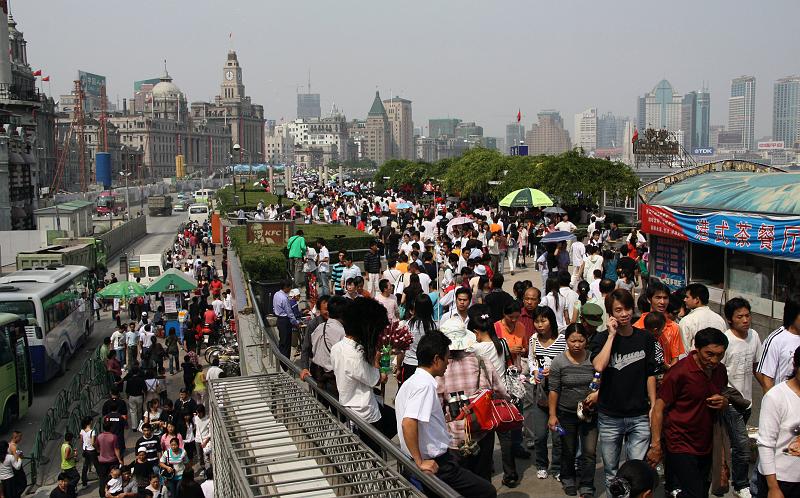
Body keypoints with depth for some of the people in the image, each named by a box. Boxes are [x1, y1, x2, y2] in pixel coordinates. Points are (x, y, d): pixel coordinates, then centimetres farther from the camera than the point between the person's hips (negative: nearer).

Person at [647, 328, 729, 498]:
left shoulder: (720, 371, 5)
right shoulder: (680, 372, -16)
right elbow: (659, 408, -13)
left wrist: (723, 402, -3)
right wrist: (656, 445, -14)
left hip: (705, 447, 7)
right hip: (681, 447, -7)